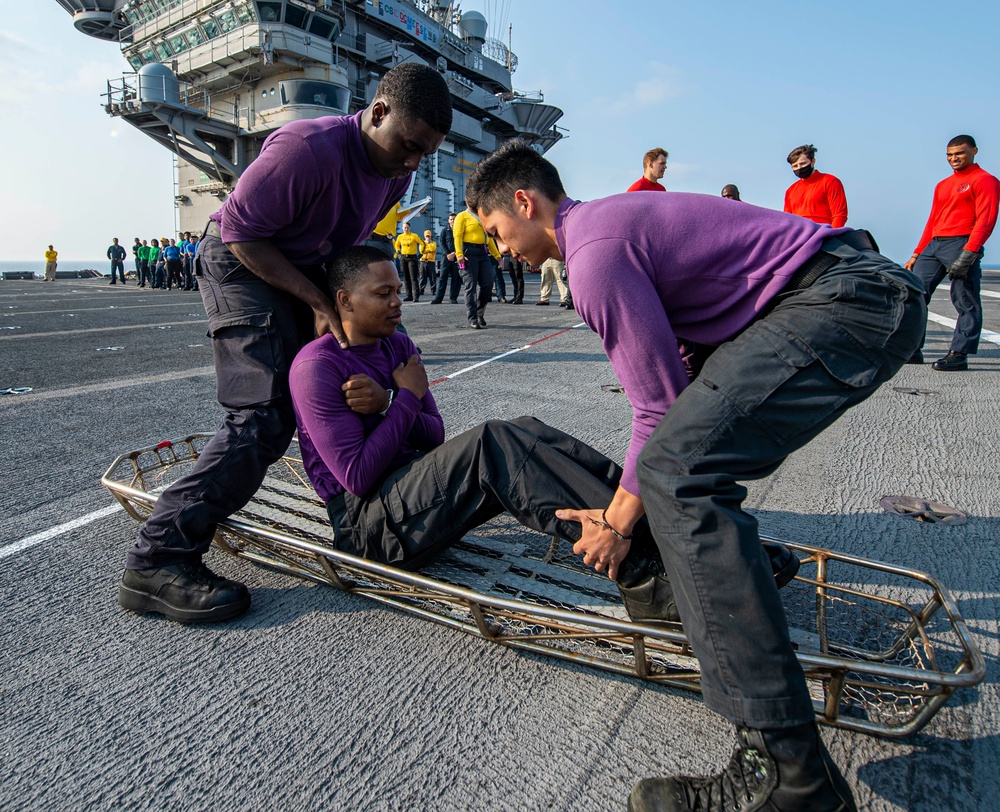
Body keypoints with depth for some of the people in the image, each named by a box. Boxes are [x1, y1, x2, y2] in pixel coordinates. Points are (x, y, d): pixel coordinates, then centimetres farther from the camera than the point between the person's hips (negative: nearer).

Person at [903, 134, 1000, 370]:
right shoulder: (943, 185, 22)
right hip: (933, 245, 7)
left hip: (961, 244, -7)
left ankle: (959, 355, -4)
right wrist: (917, 254, 17)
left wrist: (967, 254, -21)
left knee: (966, 303, -5)